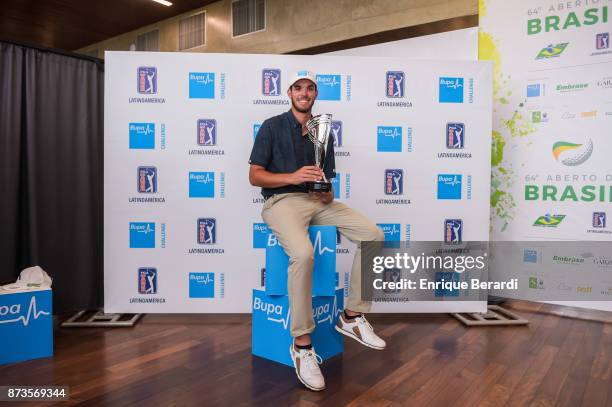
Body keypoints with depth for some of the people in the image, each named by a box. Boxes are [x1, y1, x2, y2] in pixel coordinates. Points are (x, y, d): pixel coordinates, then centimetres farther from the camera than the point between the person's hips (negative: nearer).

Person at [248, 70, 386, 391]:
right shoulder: (272, 126, 3)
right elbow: (254, 176, -3)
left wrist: (326, 190, -7)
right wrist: (293, 177, -19)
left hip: (317, 200, 6)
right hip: (282, 200, -5)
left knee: (374, 235, -12)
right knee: (303, 253, -35)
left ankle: (352, 316, -1)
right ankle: (301, 343, -20)